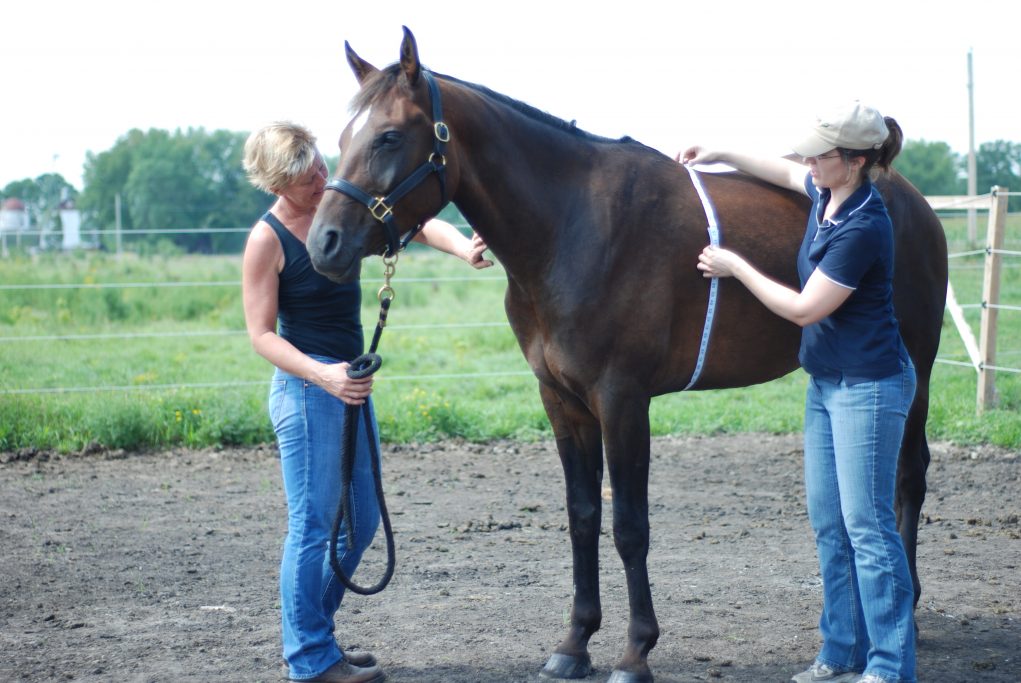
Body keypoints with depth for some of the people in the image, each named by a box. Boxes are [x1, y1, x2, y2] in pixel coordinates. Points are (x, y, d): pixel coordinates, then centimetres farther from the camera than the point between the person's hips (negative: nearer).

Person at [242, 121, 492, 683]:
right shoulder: (267, 240, -12)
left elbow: (417, 224, -3)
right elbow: (262, 335, -14)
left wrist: (461, 246, -25)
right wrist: (321, 375, -28)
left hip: (349, 381, 8)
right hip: (306, 385, -8)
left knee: (362, 520, 14)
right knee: (313, 525, -3)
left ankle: (311, 637, 28)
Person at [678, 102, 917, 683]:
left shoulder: (863, 227, -23)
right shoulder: (828, 193, 3)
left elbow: (805, 308, -19)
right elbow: (786, 173, 27)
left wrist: (735, 266, -9)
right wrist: (722, 155, 21)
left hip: (868, 387, -10)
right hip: (827, 382, 10)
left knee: (868, 525, -6)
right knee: (829, 521, 13)